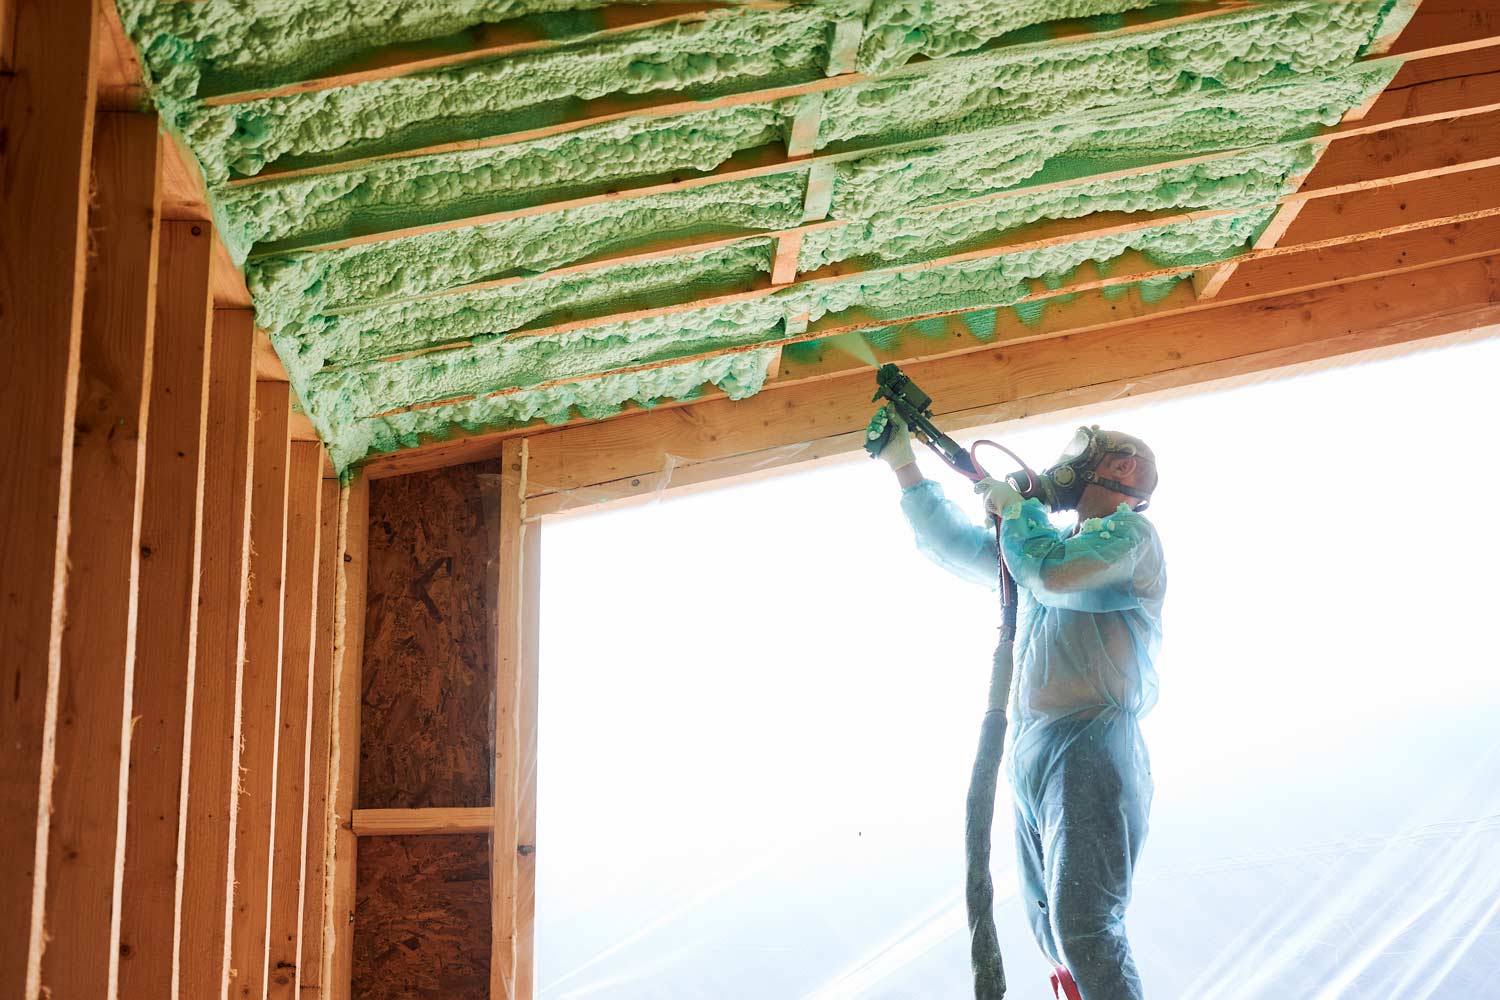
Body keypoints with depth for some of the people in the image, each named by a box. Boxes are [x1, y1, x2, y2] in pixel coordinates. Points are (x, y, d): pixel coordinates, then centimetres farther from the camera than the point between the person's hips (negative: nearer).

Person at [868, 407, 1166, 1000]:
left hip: (1088, 755, -9)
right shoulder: (1055, 543, 24)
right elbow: (952, 544, 29)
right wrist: (904, 465, 26)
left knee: (1083, 931, -16)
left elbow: (1052, 574, -22)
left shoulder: (1130, 533, -3)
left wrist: (1015, 506, -4)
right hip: (1030, 754, 9)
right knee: (1049, 924, 12)